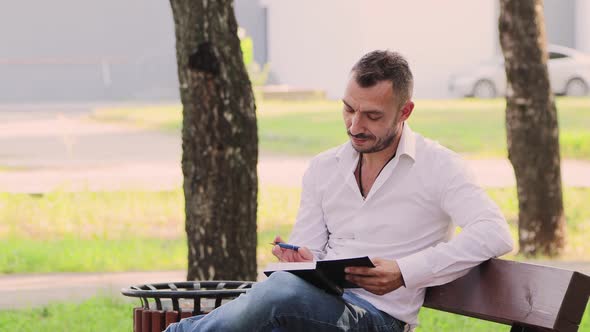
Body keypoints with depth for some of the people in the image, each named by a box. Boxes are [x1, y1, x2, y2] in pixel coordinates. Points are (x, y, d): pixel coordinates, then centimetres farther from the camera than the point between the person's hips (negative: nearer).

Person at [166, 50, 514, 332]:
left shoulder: (436, 166, 0)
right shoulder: (323, 169, 17)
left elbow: (495, 234, -14)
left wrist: (404, 272, -22)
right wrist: (301, 260, -11)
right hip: (317, 303, 4)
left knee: (284, 289, -35)